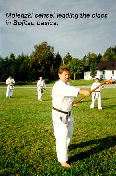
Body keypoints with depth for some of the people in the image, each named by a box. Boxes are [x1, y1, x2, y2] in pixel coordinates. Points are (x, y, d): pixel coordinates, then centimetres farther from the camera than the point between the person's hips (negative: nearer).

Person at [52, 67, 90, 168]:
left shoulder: (67, 84, 6)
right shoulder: (58, 86, -24)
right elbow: (69, 90, -44)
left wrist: (71, 102, 5)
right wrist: (82, 91, -58)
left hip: (68, 114, 9)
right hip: (59, 115, -9)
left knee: (69, 133, 23)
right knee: (62, 136, -10)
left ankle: (63, 147, 50)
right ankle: (63, 160, 1)